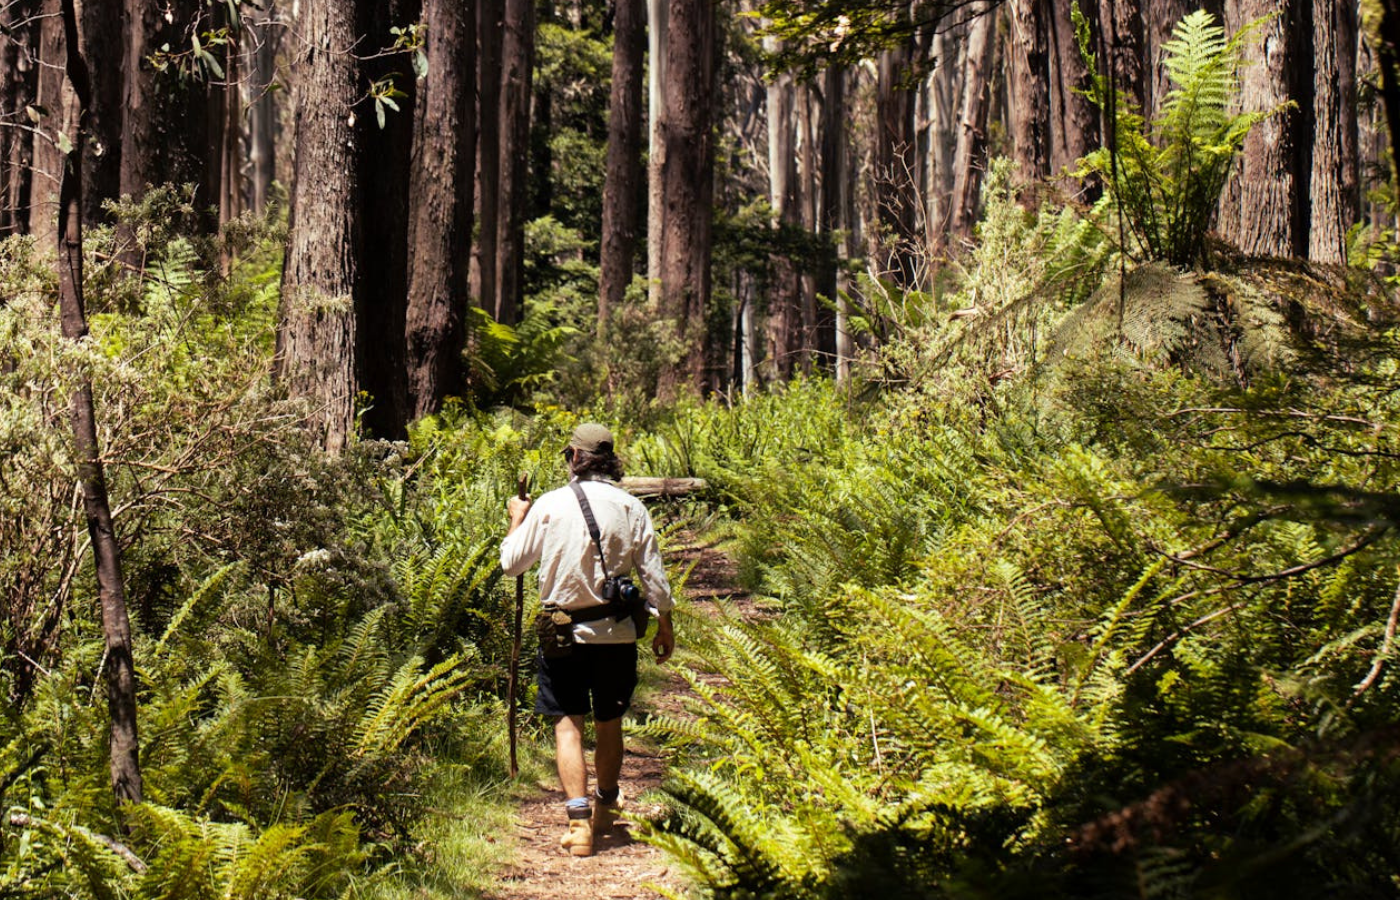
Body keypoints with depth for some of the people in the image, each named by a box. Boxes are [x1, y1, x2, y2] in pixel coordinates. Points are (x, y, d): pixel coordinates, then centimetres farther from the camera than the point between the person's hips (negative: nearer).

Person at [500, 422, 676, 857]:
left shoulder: (549, 506, -7)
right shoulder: (631, 508, -2)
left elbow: (511, 562, 2)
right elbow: (654, 576, 2)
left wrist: (517, 519, 19)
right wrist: (664, 625, 16)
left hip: (563, 633, -2)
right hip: (616, 631, 2)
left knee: (568, 724, 0)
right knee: (609, 723, 17)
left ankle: (579, 821, -13)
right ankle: (605, 809, 34)